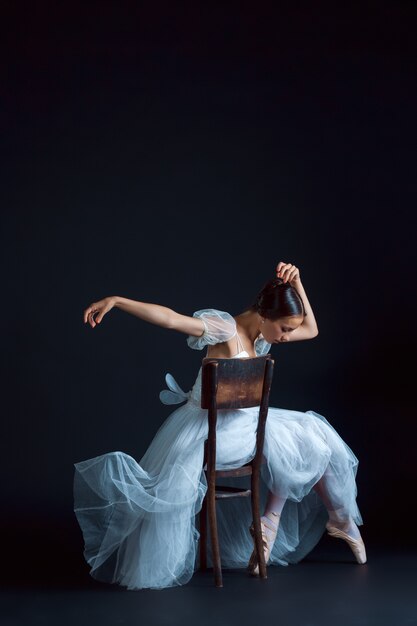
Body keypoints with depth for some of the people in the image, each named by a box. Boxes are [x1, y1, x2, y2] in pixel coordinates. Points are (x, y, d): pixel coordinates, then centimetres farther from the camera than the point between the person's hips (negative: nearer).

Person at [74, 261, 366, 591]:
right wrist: (116, 301, -40)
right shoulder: (225, 328, -21)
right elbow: (170, 318, -32)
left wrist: (297, 284, -1)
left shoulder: (261, 335, 2)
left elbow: (311, 329, 10)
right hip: (208, 430, -7)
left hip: (245, 423, 7)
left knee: (310, 437, 8)